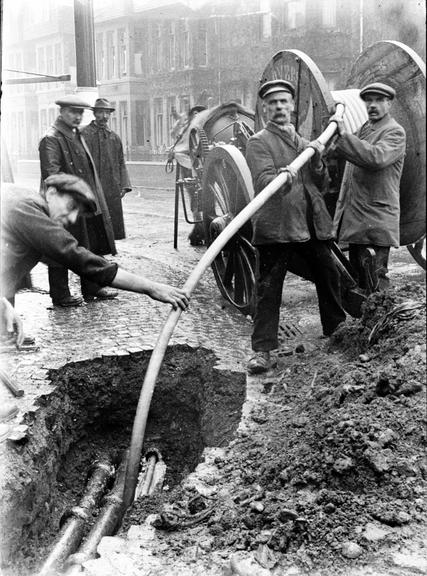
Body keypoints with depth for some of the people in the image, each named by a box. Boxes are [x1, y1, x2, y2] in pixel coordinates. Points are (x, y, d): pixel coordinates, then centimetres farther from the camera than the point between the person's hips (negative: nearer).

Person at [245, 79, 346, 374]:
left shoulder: (303, 142, 21)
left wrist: (317, 160, -1)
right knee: (269, 289, -5)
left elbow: (322, 184, 18)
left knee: (329, 276, 17)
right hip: (276, 226, -6)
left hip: (313, 225, 6)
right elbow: (263, 181, -17)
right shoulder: (259, 142, 0)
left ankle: (336, 328, 38)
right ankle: (263, 350, 1)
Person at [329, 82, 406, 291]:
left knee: (375, 285, -10)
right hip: (354, 220, 8)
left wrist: (343, 135, -25)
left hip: (377, 222, -8)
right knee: (357, 281, 14)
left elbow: (377, 157, -27)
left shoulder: (395, 132, -8)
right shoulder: (361, 130, 19)